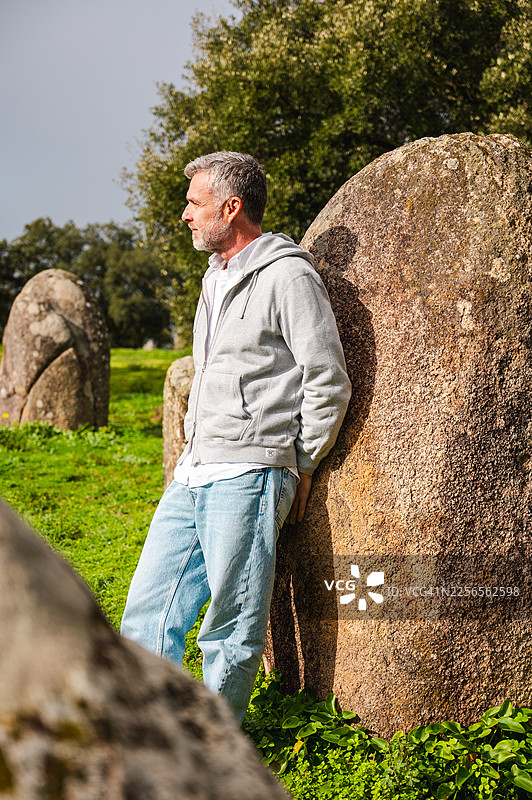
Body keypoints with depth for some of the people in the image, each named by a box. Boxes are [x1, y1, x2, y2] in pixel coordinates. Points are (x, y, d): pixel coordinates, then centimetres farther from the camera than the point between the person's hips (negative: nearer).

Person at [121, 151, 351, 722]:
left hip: (248, 477, -9)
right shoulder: (216, 276, 19)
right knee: (148, 613, 8)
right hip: (192, 474, 9)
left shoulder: (288, 276, -9)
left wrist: (300, 464, -3)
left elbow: (329, 381, -9)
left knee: (231, 632, 0)